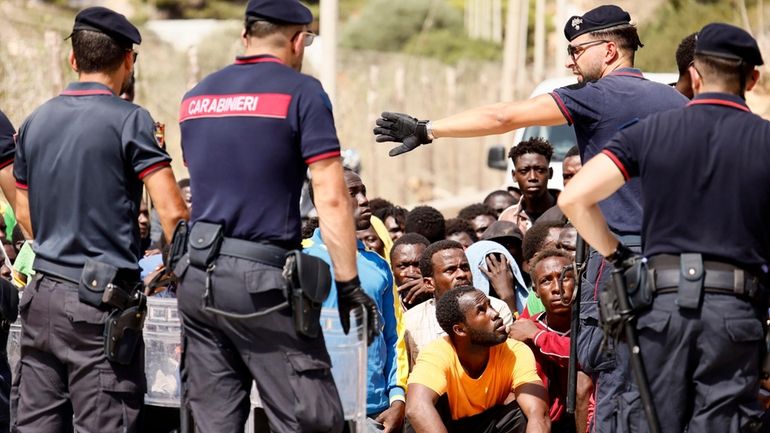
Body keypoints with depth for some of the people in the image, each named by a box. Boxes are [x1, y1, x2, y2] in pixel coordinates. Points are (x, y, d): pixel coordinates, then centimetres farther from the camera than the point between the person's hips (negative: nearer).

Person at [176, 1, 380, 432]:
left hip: (196, 278, 7)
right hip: (262, 281, -7)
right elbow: (332, 199, -10)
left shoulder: (196, 96, 15)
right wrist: (350, 285, -8)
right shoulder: (300, 91, -4)